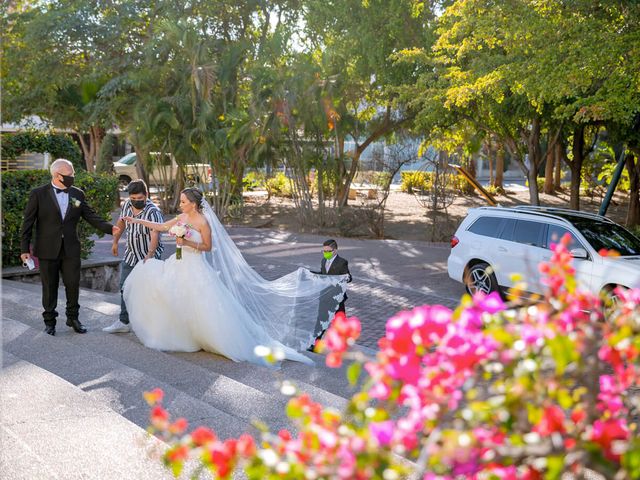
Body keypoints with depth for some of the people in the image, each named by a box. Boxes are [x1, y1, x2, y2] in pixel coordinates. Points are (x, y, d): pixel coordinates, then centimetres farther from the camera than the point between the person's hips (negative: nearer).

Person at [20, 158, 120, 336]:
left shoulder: (78, 194, 4)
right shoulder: (38, 194, -5)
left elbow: (91, 216, 3)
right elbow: (28, 222, -2)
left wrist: (110, 228, -13)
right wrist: (25, 249, -5)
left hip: (71, 249, 3)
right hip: (48, 250, -2)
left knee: (73, 284, 6)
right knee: (49, 287, 8)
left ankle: (73, 317, 25)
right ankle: (49, 321, 24)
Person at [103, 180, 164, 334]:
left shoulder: (153, 211, -23)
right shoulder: (127, 205, -2)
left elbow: (154, 233, -36)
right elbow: (121, 222, 17)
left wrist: (150, 254, -48)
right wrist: (115, 242, 20)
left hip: (149, 257, -7)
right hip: (131, 255, 7)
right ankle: (124, 322, 20)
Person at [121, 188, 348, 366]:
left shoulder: (202, 222, -15)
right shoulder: (181, 218, 7)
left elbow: (208, 246, -11)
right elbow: (161, 227, 17)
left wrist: (187, 242, -21)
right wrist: (136, 220, 18)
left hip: (195, 269, -9)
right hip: (179, 266, 9)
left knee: (207, 306, -9)